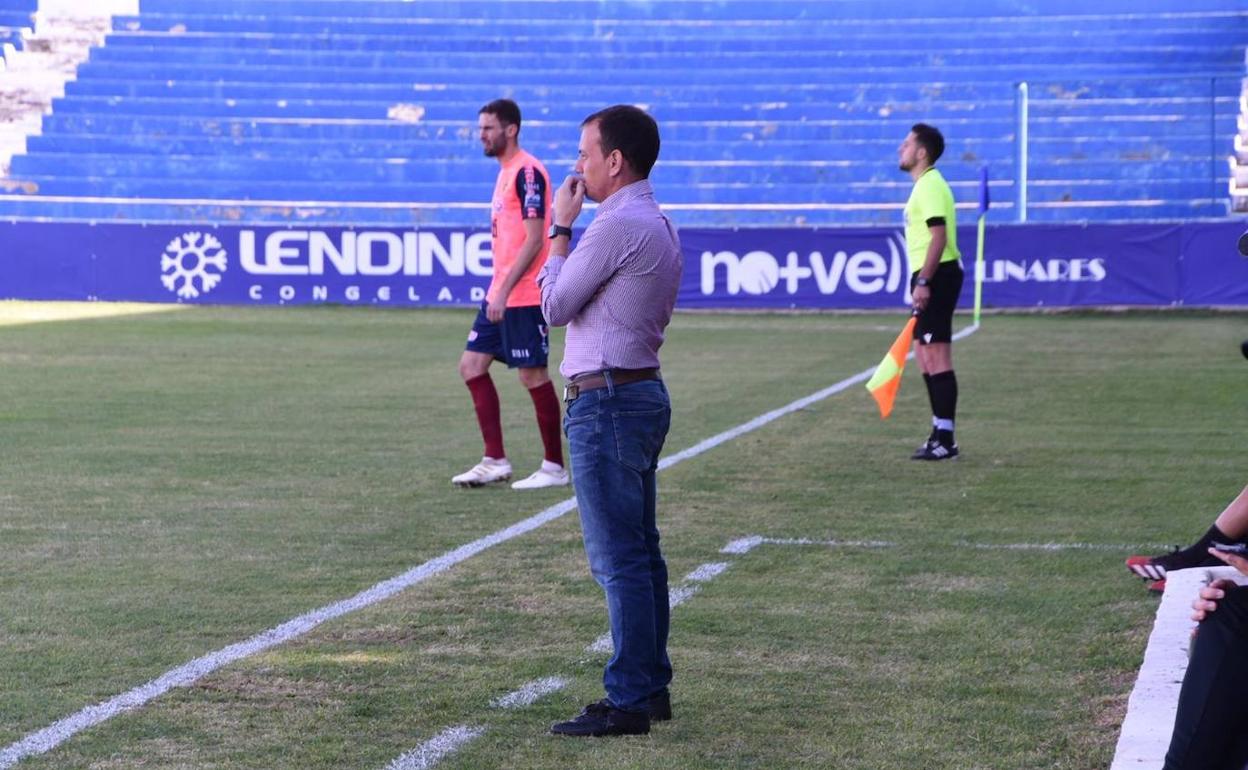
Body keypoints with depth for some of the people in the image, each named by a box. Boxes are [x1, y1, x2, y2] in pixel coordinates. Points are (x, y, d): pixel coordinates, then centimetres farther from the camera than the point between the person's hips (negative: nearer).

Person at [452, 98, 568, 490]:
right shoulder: (506, 171, 15)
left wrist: (504, 290, -22)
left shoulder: (527, 171, -14)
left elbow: (534, 240, -20)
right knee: (472, 364, 7)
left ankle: (555, 467, 6)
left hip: (523, 296, -10)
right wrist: (498, 292, 20)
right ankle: (495, 461, 12)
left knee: (533, 375, -4)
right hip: (501, 295, 10)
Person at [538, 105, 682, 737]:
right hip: (641, 392, 11)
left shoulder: (616, 225, -16)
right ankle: (651, 686, 19)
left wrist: (560, 228, -1)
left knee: (618, 559, -8)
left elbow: (554, 306, -9)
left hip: (606, 400, -11)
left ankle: (628, 701, -6)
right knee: (639, 554, 14)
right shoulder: (658, 224, 17)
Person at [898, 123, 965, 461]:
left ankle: (945, 440, -9)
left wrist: (923, 282, -25)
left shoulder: (930, 186, -14)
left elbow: (939, 236, -22)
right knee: (926, 357, 14)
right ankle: (940, 432, 20)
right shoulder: (924, 185, 19)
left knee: (936, 357, -10)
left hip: (936, 275, -11)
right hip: (931, 278, 11)